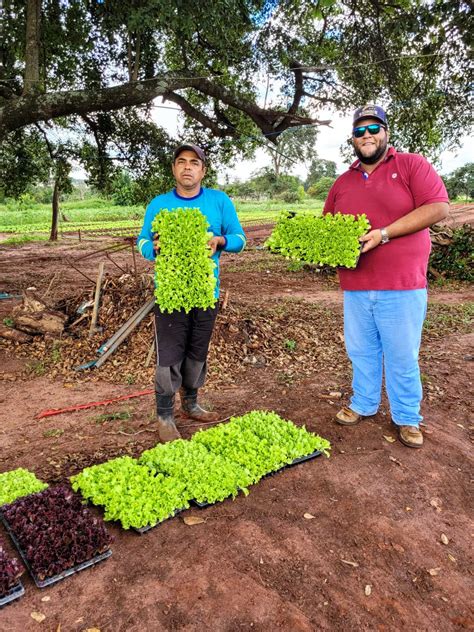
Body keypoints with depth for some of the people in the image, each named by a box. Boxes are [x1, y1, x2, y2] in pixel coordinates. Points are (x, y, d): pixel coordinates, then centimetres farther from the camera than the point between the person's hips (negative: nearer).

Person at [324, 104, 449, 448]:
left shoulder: (412, 165, 0)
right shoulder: (343, 182, 15)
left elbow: (438, 207, -11)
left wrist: (384, 233, -18)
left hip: (402, 286, -4)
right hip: (355, 287, 5)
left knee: (402, 356, 4)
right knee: (362, 352, 14)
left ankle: (407, 418, 22)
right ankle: (363, 404, 33)